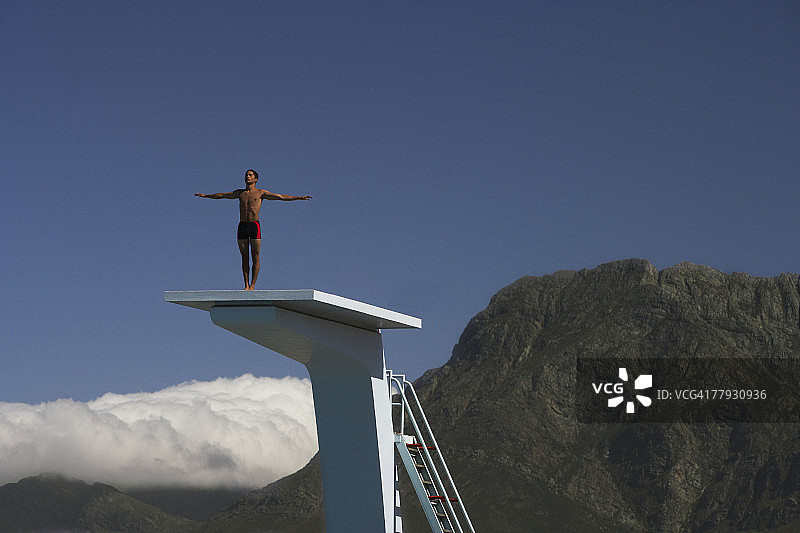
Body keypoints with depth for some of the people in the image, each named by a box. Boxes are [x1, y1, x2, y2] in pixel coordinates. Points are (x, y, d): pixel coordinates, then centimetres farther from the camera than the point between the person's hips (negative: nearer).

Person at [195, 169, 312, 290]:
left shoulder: (261, 193, 6)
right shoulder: (240, 193, 16)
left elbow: (281, 197, 3)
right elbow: (222, 195, 26)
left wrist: (298, 198, -5)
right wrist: (205, 195, 30)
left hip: (254, 225, -3)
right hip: (242, 226, 3)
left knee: (255, 257, -5)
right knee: (244, 257, 3)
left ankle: (253, 285, -2)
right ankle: (246, 285, 5)